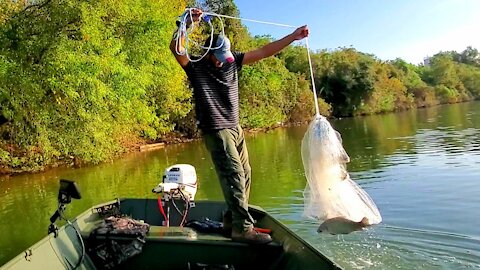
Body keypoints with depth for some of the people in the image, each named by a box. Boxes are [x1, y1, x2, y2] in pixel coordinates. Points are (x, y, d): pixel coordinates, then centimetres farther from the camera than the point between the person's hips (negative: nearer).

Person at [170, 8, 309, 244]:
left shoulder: (232, 61, 7)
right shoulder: (196, 67, -6)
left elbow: (263, 52, 5)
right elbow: (176, 48, -23)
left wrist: (293, 37, 3)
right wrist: (189, 23, -34)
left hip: (235, 128, 7)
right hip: (216, 131, -7)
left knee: (244, 174, 8)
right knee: (234, 175, -15)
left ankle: (235, 217, 22)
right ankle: (243, 228, -12)